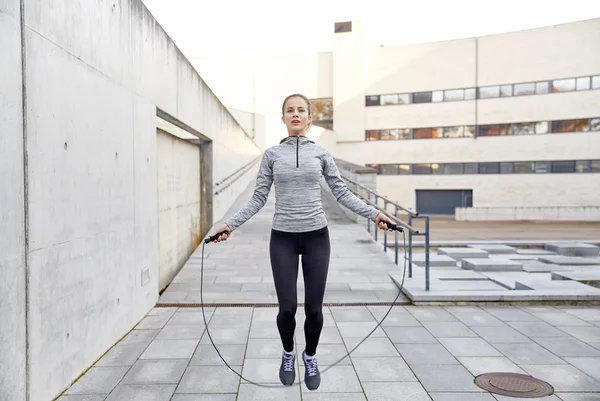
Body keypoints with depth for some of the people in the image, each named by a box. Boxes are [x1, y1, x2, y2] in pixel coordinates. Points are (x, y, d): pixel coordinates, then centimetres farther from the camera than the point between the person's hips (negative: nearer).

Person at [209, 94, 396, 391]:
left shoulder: (321, 153, 5)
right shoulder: (271, 154, 5)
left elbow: (342, 193, 4)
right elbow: (258, 198, 4)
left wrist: (374, 214, -5)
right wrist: (231, 224, -4)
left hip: (316, 236, 1)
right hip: (283, 239, 0)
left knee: (314, 307, 4)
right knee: (287, 307, 1)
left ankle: (310, 357, 32)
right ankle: (288, 354, 32)